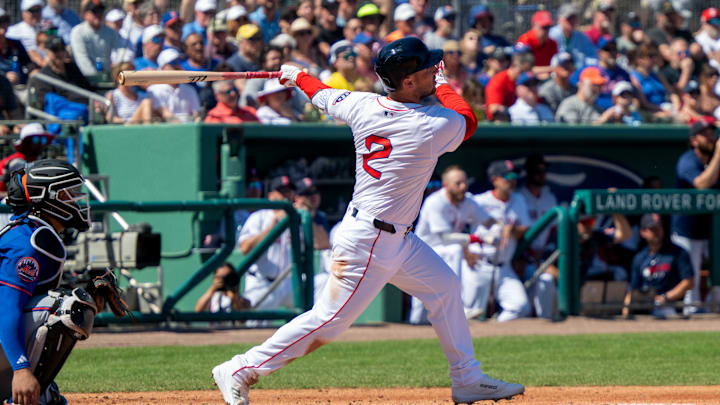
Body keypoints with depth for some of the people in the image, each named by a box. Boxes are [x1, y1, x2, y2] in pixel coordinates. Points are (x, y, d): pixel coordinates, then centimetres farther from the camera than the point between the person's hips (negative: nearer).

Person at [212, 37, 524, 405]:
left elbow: (324, 96, 16)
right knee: (329, 321, -4)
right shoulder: (435, 127, -21)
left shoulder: (363, 106, -4)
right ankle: (240, 371, 1)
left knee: (443, 286, 17)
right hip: (368, 243, -9)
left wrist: (297, 76, 37)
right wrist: (443, 85, 19)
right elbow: (468, 119, 3)